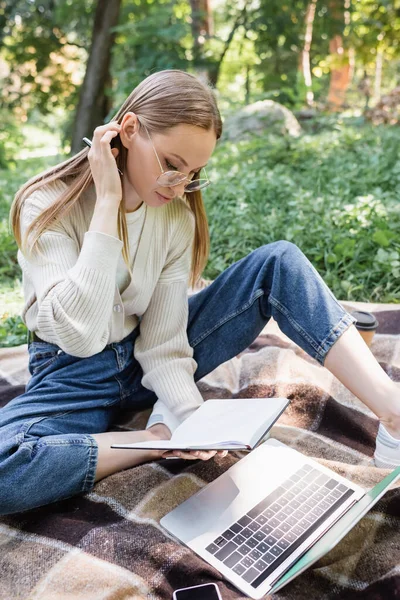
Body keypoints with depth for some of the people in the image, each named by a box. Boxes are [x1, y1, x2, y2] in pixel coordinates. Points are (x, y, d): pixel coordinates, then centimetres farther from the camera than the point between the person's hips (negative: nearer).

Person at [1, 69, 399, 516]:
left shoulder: (178, 216, -9)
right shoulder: (48, 205, -19)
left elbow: (164, 344, -11)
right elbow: (79, 335, -32)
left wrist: (187, 414, -30)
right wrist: (108, 202, -31)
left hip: (149, 364, 3)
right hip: (76, 374, -2)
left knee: (279, 262, -12)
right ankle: (163, 440, -19)